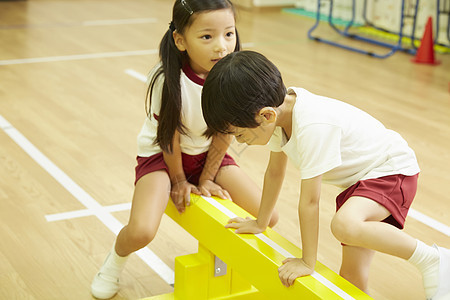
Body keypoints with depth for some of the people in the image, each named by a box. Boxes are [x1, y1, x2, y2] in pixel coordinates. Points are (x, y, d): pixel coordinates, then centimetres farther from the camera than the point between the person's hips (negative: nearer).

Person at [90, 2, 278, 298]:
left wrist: (206, 178, -4)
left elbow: (225, 132, -9)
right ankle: (116, 260, 14)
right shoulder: (168, 79, -31)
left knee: (268, 217, -8)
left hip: (208, 154, 4)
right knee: (141, 232, -25)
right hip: (161, 154, -4)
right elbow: (170, 136, -18)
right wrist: (178, 181, -5)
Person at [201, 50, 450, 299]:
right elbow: (274, 172, 9)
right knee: (352, 273, 2)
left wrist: (307, 262, -18)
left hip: (391, 169, -8)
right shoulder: (280, 107, -7)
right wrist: (260, 223, 19)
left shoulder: (312, 127, -34)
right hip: (356, 177, 9)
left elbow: (309, 201, -27)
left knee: (344, 225, -35)